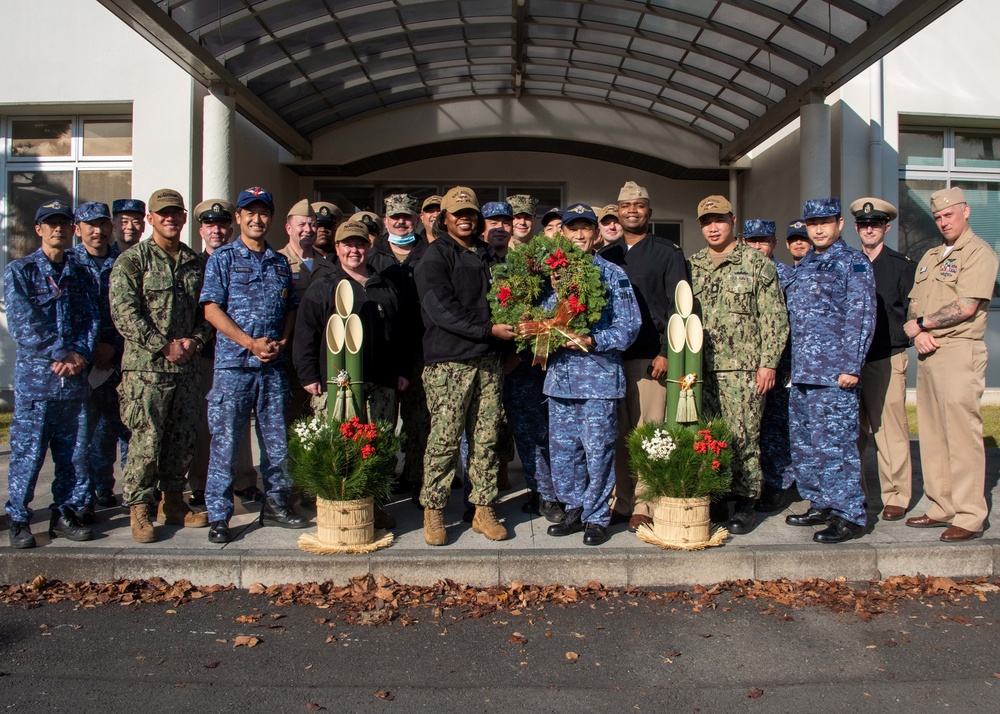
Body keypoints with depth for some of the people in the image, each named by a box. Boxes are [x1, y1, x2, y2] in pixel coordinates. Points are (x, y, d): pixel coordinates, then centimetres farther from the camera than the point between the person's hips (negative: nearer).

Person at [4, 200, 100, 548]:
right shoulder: (19, 271, 1)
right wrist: (63, 353, -14)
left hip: (75, 378, 4)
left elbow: (92, 319, 7)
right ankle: (18, 519, 13)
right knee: (27, 453, 0)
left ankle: (65, 513, 20)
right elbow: (22, 324, -9)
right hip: (35, 377, -4)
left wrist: (81, 355, -10)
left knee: (74, 452, 8)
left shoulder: (80, 274, 14)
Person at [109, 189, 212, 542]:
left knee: (183, 439, 10)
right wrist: (164, 346, -14)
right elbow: (124, 313, -10)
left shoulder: (195, 262, 13)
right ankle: (139, 509, 10)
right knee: (146, 441, -4)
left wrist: (195, 340, -3)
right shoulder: (131, 260, -2)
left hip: (186, 367, 5)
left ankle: (174, 503, 24)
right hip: (146, 367, -5)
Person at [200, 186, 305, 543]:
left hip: (274, 366, 4)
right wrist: (251, 343, -12)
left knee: (277, 440, 9)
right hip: (234, 363, -4)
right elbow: (212, 309, -4)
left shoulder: (281, 263, 14)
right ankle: (218, 517, 8)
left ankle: (275, 505, 23)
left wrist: (282, 342, -2)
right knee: (225, 441, -1)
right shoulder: (223, 258, 3)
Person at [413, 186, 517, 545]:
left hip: (487, 360, 6)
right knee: (444, 438, -4)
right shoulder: (435, 256, -1)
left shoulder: (485, 255, 19)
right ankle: (433, 511, 9)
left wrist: (507, 335, 7)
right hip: (448, 361, -5)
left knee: (486, 438, 6)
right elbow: (442, 310, -12)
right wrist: (489, 330, -14)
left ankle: (483, 510, 15)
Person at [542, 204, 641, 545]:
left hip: (599, 375, -4)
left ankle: (596, 517, 13)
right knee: (562, 448, 9)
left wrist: (592, 342, -17)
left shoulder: (613, 275, 2)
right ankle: (574, 509, 24)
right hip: (559, 375, 4)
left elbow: (629, 325, -5)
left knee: (597, 449, 0)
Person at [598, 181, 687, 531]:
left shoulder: (668, 253, 6)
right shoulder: (605, 256, 17)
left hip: (650, 355, -3)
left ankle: (645, 506, 3)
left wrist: (666, 353, -10)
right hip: (610, 354, 4)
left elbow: (678, 307, -1)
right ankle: (621, 501, 12)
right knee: (616, 433, 3)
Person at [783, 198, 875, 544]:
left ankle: (849, 515, 4)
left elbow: (861, 317, -11)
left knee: (834, 443, -6)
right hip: (802, 372, 8)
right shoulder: (804, 265, 18)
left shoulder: (854, 262, -4)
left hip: (834, 373, -8)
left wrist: (851, 366, -17)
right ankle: (821, 505, 25)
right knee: (802, 443, 12)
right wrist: (793, 365, 16)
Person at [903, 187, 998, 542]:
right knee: (932, 434, 9)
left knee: (962, 435, -6)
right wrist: (918, 333, -3)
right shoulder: (930, 257, 21)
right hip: (927, 353, 8)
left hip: (959, 353, -8)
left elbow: (965, 307, -15)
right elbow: (913, 304, 17)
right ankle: (942, 508, 17)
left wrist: (920, 323, -6)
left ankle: (970, 517, 0)